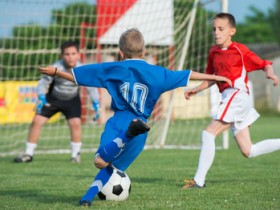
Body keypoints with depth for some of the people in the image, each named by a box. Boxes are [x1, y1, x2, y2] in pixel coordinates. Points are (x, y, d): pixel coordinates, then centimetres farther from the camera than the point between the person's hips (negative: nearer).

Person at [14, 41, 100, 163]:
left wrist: (96, 105, -19)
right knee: (37, 121, -7)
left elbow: (92, 88, -12)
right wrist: (41, 98, -30)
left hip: (72, 100, 0)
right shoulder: (55, 68, -28)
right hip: (53, 98, 0)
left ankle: (76, 154, -1)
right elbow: (43, 82, -16)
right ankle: (28, 154, 5)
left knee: (75, 123, -20)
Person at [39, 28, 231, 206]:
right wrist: (215, 77, 30)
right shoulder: (156, 73, 11)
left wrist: (55, 72, 22)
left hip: (119, 122, -3)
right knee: (112, 166, 16)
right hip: (141, 125, 3)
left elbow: (76, 75, 8)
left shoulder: (114, 69, 7)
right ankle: (88, 197, 0)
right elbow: (189, 75, 19)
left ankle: (129, 132, -44)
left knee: (101, 161, -24)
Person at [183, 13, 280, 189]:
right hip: (228, 99, 8)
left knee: (209, 133, -14)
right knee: (248, 151, 9)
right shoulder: (214, 52, 14)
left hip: (237, 95, -8)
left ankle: (199, 180, -12)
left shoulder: (239, 50, -6)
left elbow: (264, 64, -6)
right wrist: (196, 90, 14)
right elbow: (212, 77, 25)